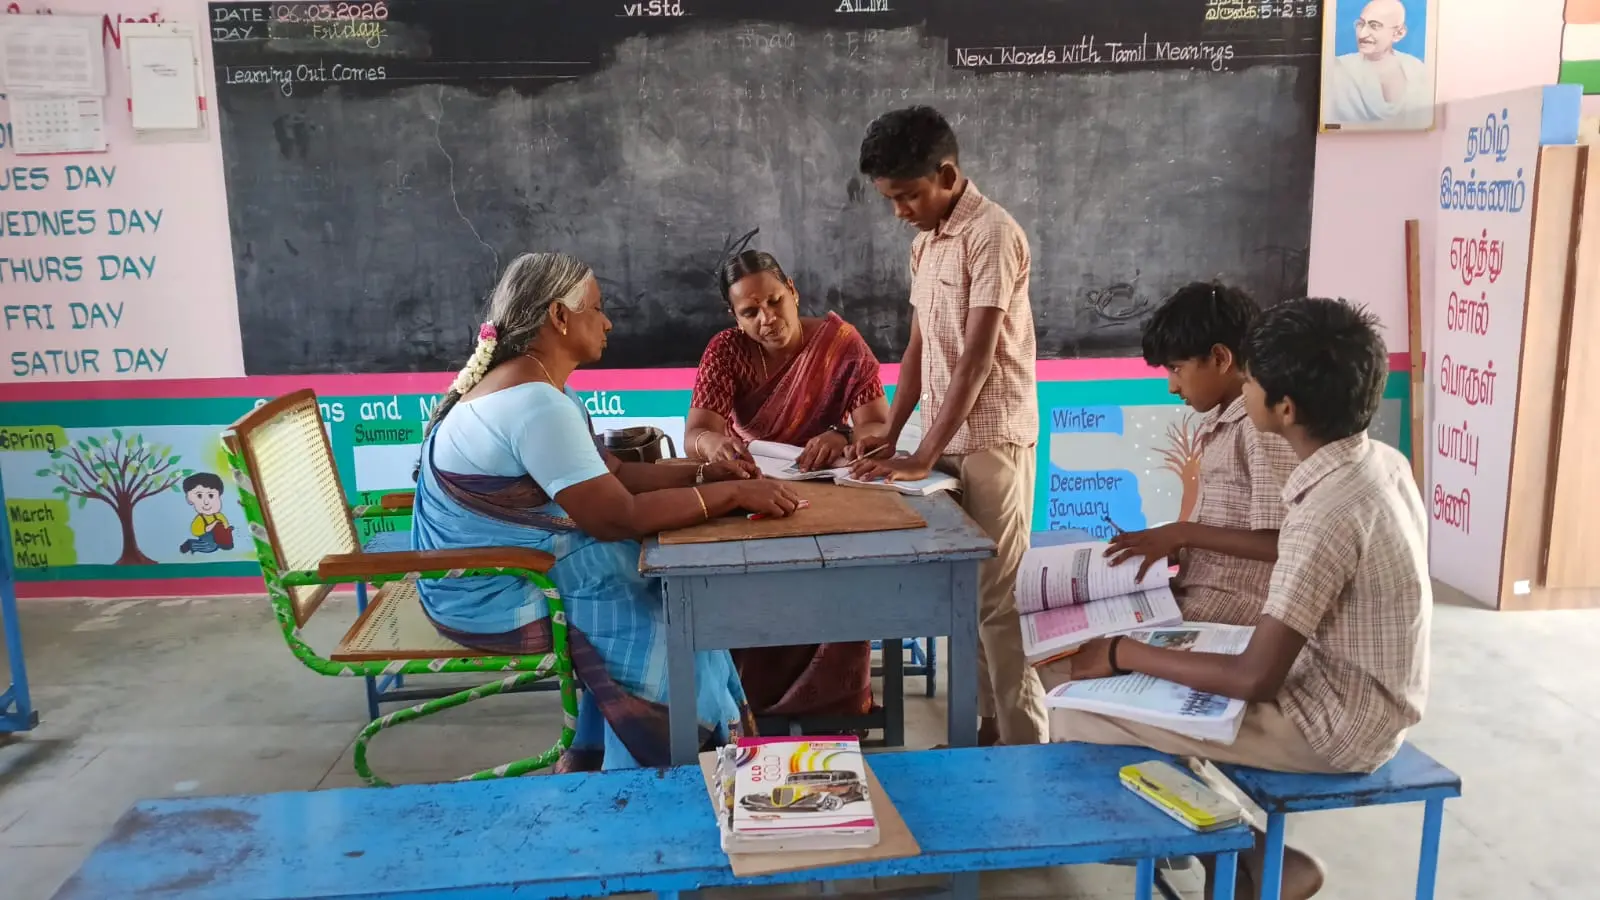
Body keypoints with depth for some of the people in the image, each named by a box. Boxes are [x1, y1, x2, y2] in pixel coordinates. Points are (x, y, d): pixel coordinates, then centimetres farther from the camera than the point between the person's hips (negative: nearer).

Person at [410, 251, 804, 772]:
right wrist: (731, 494, -24)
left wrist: (703, 474, -3)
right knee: (678, 634, -5)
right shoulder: (536, 404, -27)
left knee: (673, 598, 8)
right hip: (498, 594, -10)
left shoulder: (534, 385, 7)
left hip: (512, 568, 10)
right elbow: (619, 518, -30)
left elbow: (612, 474, 9)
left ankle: (589, 760, 16)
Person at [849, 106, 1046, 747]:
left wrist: (922, 457, -21)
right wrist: (889, 435, 7)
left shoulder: (993, 235, -15)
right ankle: (982, 725, 26)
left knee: (996, 600, -2)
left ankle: (1023, 746, 11)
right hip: (945, 440, 8)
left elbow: (977, 359, -20)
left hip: (991, 443, -8)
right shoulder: (925, 241, 12)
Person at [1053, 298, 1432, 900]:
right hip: (1358, 698, 9)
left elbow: (1254, 678, -28)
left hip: (1336, 725, -9)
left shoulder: (1328, 513, -29)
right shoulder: (1383, 463, -1)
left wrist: (1123, 653, -17)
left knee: (1076, 715, -13)